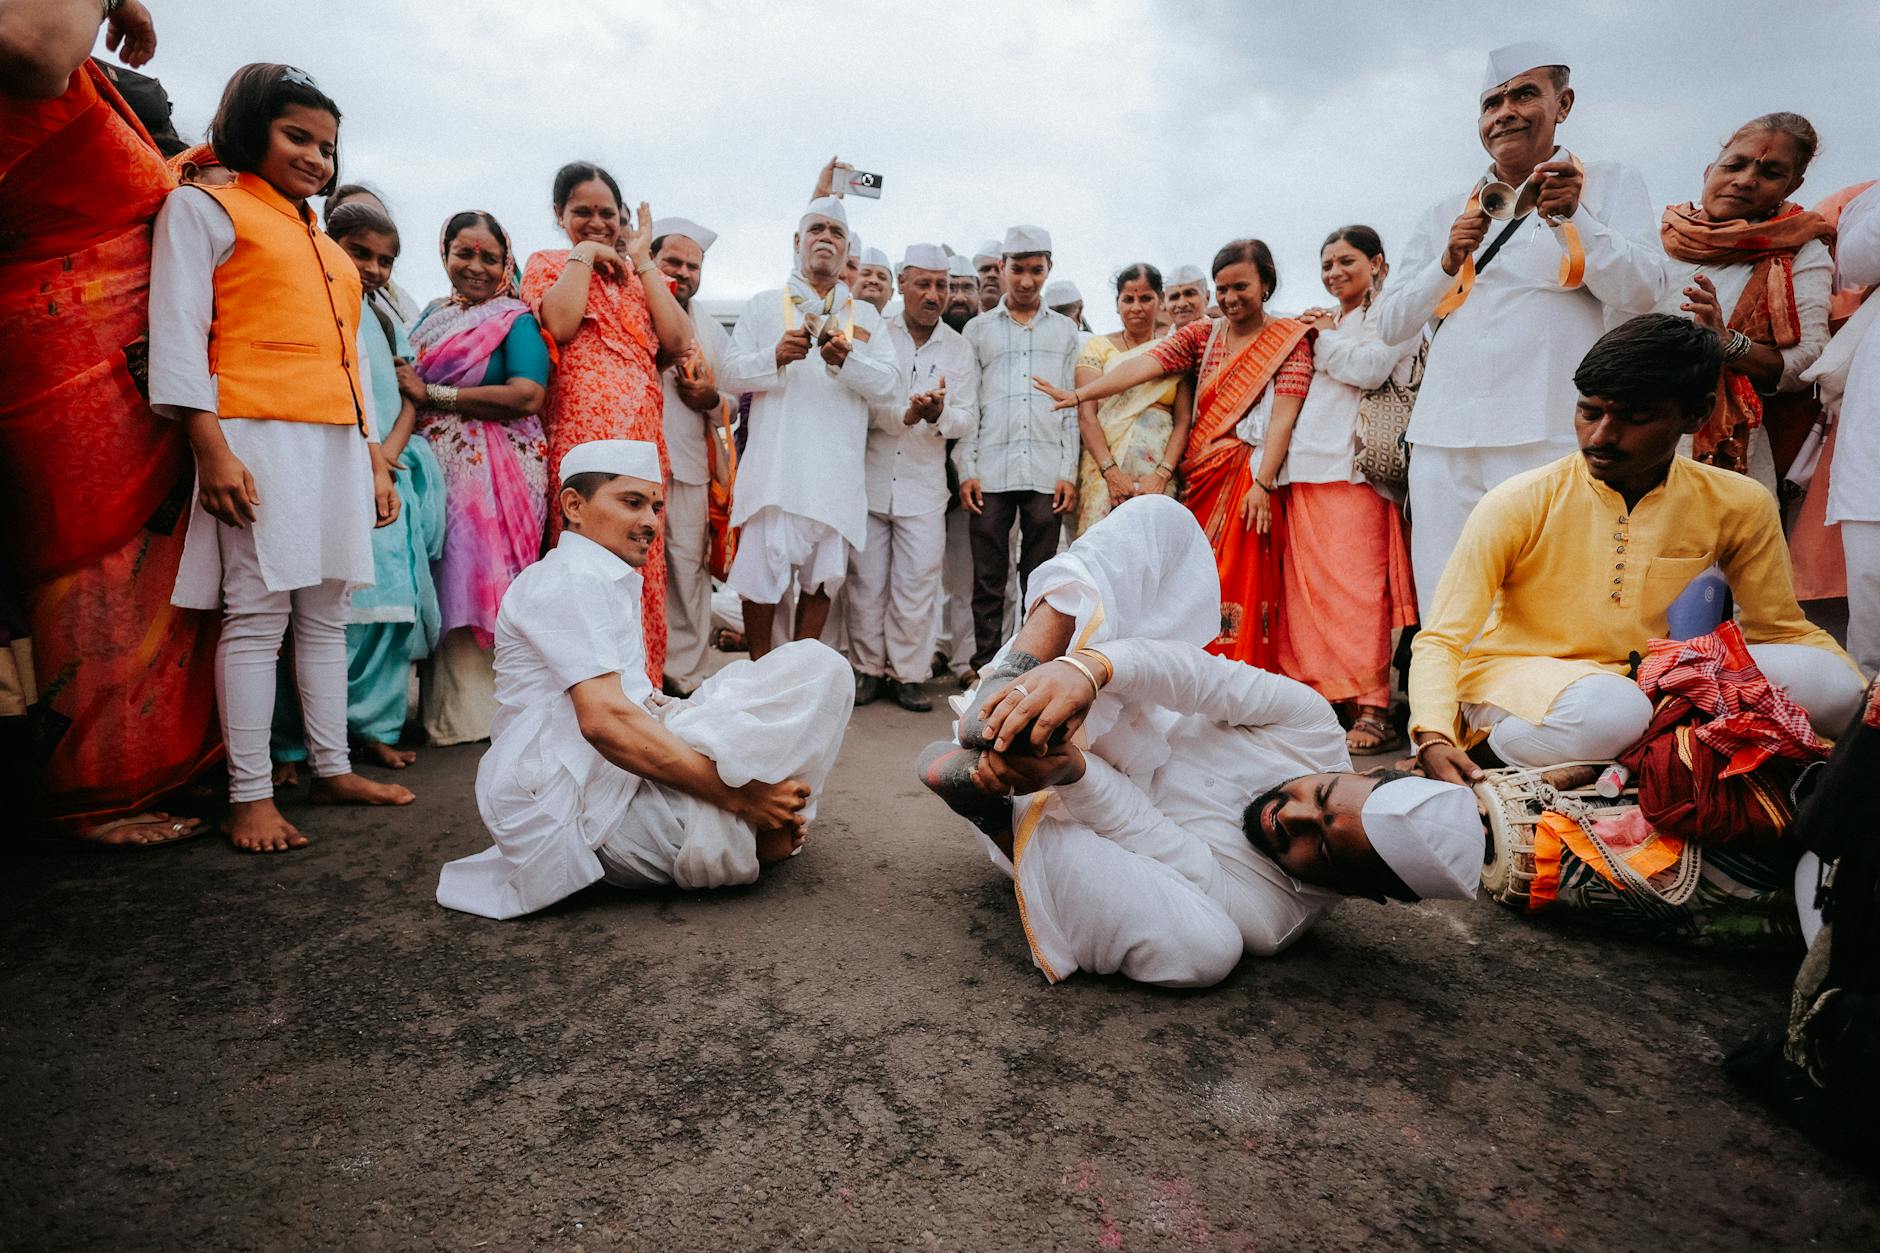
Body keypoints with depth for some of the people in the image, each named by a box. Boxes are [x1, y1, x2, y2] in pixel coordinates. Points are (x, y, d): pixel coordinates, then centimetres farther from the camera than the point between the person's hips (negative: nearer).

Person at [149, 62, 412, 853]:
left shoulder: (328, 248, 27)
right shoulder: (204, 208, 7)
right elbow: (177, 335, -4)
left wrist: (377, 459, 16)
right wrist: (212, 448, -15)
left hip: (339, 444, 7)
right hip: (261, 437, -6)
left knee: (326, 613, 7)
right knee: (258, 615, -9)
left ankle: (333, 769, 14)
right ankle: (250, 797, -3)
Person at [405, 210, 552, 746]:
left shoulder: (516, 319, -1)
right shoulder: (432, 314, 18)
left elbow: (528, 396, -16)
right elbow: (406, 382, 22)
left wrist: (432, 394, -11)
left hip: (494, 473, -5)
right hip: (434, 466, 5)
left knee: (478, 582, -5)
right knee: (442, 584, 4)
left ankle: (471, 713, 4)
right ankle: (442, 704, 14)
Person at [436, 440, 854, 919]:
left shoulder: (609, 584, 23)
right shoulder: (566, 581, -10)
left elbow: (644, 705, 21)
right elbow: (605, 721, -24)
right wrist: (736, 794, -22)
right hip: (580, 804, -11)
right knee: (816, 668, -15)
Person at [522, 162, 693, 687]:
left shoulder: (637, 275, 24)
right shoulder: (548, 264, 14)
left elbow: (677, 341, 5)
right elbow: (561, 324, -10)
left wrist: (642, 260, 8)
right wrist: (584, 253, 2)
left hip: (644, 431, 4)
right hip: (581, 427, -4)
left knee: (642, 559, 1)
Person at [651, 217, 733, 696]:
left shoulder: (712, 330, 22)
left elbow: (735, 402, 22)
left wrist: (711, 399, 0)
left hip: (690, 466, 4)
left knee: (688, 570, 2)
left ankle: (683, 675, 10)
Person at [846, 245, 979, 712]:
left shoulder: (960, 349, 9)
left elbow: (965, 420, 2)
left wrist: (939, 414, -21)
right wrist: (906, 414, -22)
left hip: (923, 485, 1)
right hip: (870, 477, 0)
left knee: (917, 585, 0)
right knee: (867, 581, 4)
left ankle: (907, 673, 12)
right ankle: (868, 669, 17)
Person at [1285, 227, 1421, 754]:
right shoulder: (1322, 320, 28)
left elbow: (1369, 369, -9)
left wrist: (1326, 336, 5)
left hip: (1352, 466, -7)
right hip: (1305, 463, 7)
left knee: (1354, 583, -13)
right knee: (1307, 584, 0)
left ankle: (1371, 709, -12)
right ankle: (1321, 694, 4)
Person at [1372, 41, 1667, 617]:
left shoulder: (1609, 185, 13)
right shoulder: (1445, 214, 20)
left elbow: (1643, 292, -1)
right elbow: (1391, 323, 15)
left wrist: (1574, 219, -14)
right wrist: (1448, 263, -2)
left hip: (1549, 435, -2)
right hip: (1445, 438, 3)